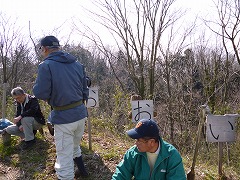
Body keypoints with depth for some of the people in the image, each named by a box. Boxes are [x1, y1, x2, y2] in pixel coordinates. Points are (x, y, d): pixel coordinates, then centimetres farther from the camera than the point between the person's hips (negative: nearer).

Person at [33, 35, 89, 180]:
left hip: (63, 117, -7)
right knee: (75, 146, 30)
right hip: (81, 113, 7)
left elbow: (40, 93, -15)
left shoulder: (46, 66, -13)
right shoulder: (77, 64, 6)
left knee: (65, 157, 4)